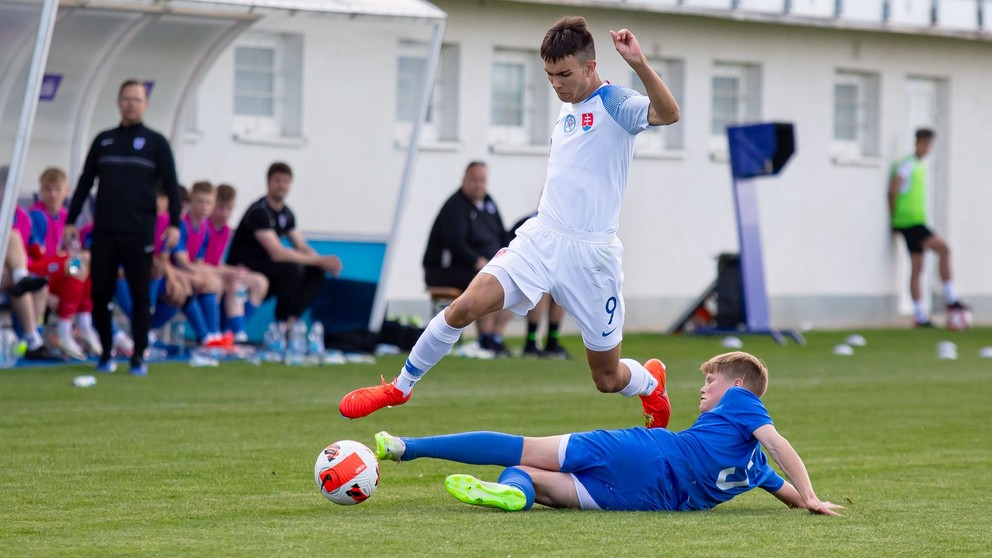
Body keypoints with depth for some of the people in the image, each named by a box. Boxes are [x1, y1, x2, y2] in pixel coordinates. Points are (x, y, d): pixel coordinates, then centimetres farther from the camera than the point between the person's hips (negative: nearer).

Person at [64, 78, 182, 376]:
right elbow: (85, 182, 16)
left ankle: (139, 357, 5)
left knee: (140, 295, -2)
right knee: (100, 294, 0)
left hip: (139, 232, -3)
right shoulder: (103, 140, 13)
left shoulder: (156, 142, 5)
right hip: (103, 231, 3)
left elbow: (171, 185, 2)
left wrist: (174, 224, -9)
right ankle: (106, 353, 13)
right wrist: (71, 221, 11)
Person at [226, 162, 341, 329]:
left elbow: (303, 248, 10)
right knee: (291, 269, -31)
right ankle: (281, 324, -16)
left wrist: (324, 262, -12)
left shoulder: (286, 214, 9)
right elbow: (277, 253, -28)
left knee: (315, 272, -4)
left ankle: (291, 320, -10)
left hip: (264, 268, 9)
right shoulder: (259, 212, -20)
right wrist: (319, 260, -26)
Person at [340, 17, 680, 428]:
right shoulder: (567, 109, 13)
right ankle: (400, 388, -1)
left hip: (590, 254, -5)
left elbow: (668, 113, -30)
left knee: (608, 378, 6)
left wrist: (639, 64, -43)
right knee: (465, 306, -17)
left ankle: (651, 383, 42)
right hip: (541, 238, 5)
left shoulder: (615, 105, -9)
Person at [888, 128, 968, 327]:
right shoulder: (907, 165, -10)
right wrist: (894, 217, -5)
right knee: (943, 248, -18)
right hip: (910, 222, -9)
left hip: (917, 222, 9)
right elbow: (893, 191, -13)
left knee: (917, 269, 7)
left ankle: (920, 316, 7)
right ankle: (951, 299, -16)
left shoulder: (921, 167, 19)